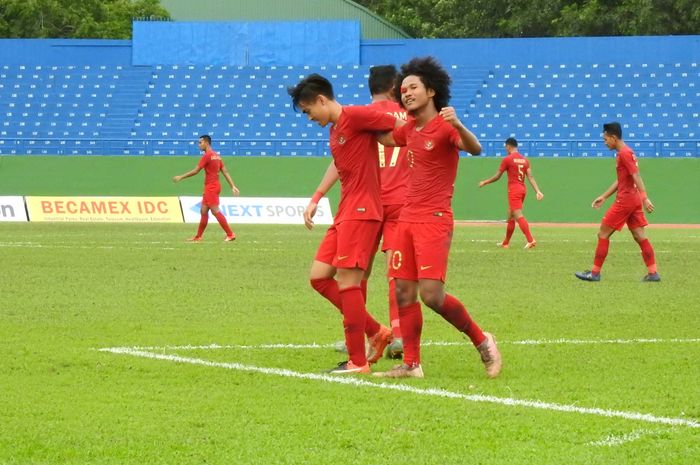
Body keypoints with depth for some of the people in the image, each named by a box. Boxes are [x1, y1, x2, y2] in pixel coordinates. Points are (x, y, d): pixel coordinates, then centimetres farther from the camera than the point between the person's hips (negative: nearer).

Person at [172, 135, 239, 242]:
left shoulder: (207, 156, -13)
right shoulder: (217, 156, 14)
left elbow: (195, 171, -13)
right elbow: (225, 172, 12)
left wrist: (181, 177, -5)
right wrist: (233, 186, 12)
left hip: (211, 187, -9)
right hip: (210, 187, 9)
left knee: (215, 211, -10)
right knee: (203, 211, 11)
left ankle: (230, 234, -11)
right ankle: (198, 237, 15)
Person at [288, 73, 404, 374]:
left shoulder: (354, 116, -11)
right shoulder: (334, 130, 18)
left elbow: (401, 127, -14)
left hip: (361, 211, -10)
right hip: (344, 213, 10)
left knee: (347, 282, -10)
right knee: (319, 277, 8)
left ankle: (358, 362, -5)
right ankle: (376, 332, 14)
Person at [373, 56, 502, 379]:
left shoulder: (444, 127, -9)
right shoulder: (411, 129, 14)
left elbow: (475, 149, -28)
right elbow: (384, 138, 35)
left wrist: (458, 126, -46)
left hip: (434, 220, -8)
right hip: (407, 219, 8)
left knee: (431, 294, -15)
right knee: (404, 293, 3)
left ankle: (482, 342, 4)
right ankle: (411, 364, 8)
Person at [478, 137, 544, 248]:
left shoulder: (507, 159, -7)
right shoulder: (525, 160, 11)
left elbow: (497, 177, -3)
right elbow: (530, 177, 2)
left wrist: (484, 182, 11)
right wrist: (538, 191, -4)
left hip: (513, 190, -8)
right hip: (523, 189, 8)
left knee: (519, 216, -14)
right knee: (510, 216, 18)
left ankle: (530, 240, -27)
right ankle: (505, 243, 26)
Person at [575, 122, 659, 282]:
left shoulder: (624, 153, -14)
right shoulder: (626, 152, 16)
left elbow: (636, 176, -23)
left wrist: (645, 198, -30)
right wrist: (604, 196, 26)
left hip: (624, 201, -10)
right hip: (634, 200, 10)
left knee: (603, 234, -1)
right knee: (640, 236, 7)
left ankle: (595, 273, 3)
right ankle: (653, 273, 3)